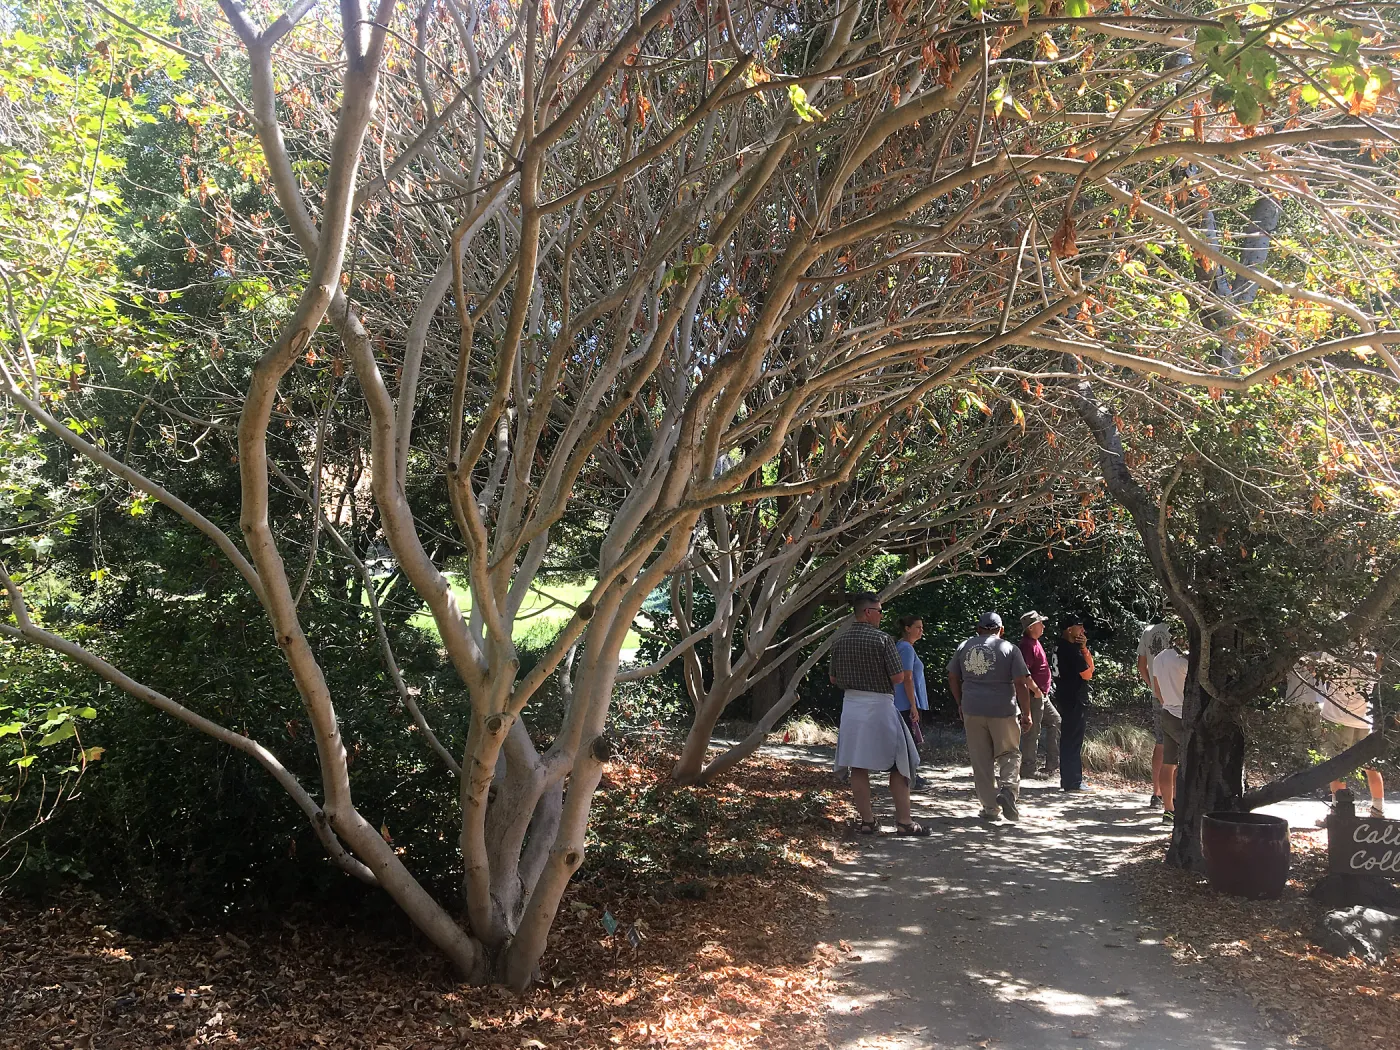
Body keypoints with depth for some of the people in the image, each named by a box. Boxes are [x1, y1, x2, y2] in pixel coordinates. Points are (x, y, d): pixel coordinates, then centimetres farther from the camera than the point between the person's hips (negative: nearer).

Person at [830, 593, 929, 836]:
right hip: (879, 705, -5)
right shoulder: (882, 639, -12)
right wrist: (881, 677, 8)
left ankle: (867, 821, 10)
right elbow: (899, 677, -13)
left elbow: (834, 679, 11)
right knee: (899, 765, 6)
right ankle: (903, 821, 8)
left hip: (851, 705, 5)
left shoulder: (839, 641, 4)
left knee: (858, 766, 7)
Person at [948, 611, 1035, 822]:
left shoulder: (964, 647, 8)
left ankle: (989, 808, 11)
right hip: (1003, 710, -2)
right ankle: (1009, 790, -9)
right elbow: (1021, 684, -6)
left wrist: (961, 703, 24)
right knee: (1009, 754, 14)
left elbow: (952, 678, 13)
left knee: (981, 760, 8)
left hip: (972, 710, 2)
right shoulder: (1010, 649, -2)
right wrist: (1026, 714, -1)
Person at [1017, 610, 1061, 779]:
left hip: (1042, 696, 11)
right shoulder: (1027, 645, -18)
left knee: (1055, 722, 17)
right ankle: (1028, 769, 3)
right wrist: (1036, 690, -22)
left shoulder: (1035, 643, 15)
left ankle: (1052, 764, 22)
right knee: (1032, 732, -4)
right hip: (1034, 696, -11)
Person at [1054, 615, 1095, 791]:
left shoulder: (1061, 646, 13)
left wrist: (1084, 648, -1)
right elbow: (1087, 674, -14)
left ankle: (1067, 779, 22)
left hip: (1066, 697, 11)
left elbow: (1090, 666, 13)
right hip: (1075, 698, -10)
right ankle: (1073, 781, -3)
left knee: (1068, 738, 15)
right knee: (1074, 739, -6)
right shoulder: (1071, 649, -17)